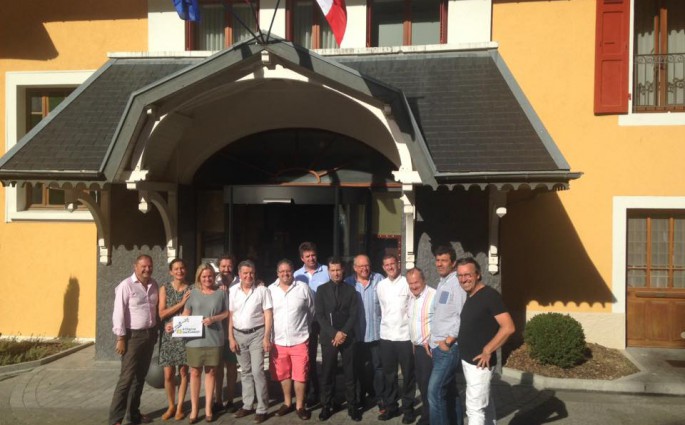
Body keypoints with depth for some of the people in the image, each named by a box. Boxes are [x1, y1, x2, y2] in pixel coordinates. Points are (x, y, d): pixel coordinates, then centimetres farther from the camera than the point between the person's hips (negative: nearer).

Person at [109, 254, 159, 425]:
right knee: (127, 377, -5)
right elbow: (119, 313, -14)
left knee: (140, 376, 14)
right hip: (133, 336, -6)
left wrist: (155, 332, 13)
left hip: (150, 334, 7)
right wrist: (121, 338, -16)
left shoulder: (153, 285, 7)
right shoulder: (126, 285, -13)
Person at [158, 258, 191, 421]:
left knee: (183, 372, 6)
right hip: (168, 335, 0)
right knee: (168, 375, 3)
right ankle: (171, 406, 22)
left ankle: (180, 407, 20)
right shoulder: (165, 288, 0)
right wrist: (181, 303, -15)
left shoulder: (191, 289, 0)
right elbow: (162, 313, -8)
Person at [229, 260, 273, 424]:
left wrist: (266, 337, -12)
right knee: (245, 372, 14)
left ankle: (262, 408, 5)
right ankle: (247, 405, 25)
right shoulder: (232, 291, 1)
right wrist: (231, 337, 1)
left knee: (257, 371, -5)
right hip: (239, 334, 4)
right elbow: (230, 315, 5)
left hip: (256, 334, -4)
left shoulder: (262, 290, -8)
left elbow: (268, 315, -7)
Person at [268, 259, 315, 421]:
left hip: (299, 340, -2)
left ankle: (300, 406, 19)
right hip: (278, 341, 2)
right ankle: (287, 403, 32)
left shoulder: (303, 288, -4)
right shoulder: (270, 290, 1)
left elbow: (311, 312, 5)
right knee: (283, 374, 15)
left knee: (300, 375, 3)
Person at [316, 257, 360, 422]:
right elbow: (319, 315, -3)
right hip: (328, 337, 0)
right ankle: (326, 405, 17)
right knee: (328, 373, 5)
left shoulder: (350, 290, 6)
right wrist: (334, 333, -11)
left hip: (348, 337, 0)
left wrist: (343, 333, -12)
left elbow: (354, 314, 0)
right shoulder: (322, 290, 4)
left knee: (350, 373, 5)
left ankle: (352, 406, 14)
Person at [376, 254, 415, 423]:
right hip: (386, 336, 4)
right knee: (389, 374, 13)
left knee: (408, 374, 7)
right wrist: (385, 325, 12)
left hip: (405, 335, -4)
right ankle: (390, 406, 26)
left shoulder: (407, 283, -8)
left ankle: (408, 408, 20)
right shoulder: (380, 285, 5)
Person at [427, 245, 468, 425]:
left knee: (435, 391, -10)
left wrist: (448, 341, -16)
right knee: (449, 390, 15)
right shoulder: (441, 284, 14)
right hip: (438, 347, 9)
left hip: (449, 348, -9)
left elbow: (463, 316, -19)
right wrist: (432, 341, 15)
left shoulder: (456, 283, -13)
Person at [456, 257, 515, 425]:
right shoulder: (470, 297, 9)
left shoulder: (490, 295, -17)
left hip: (479, 362, -9)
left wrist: (487, 351, -20)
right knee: (484, 401, 20)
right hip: (467, 360, 9)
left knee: (475, 407, -3)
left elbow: (508, 327, -23)